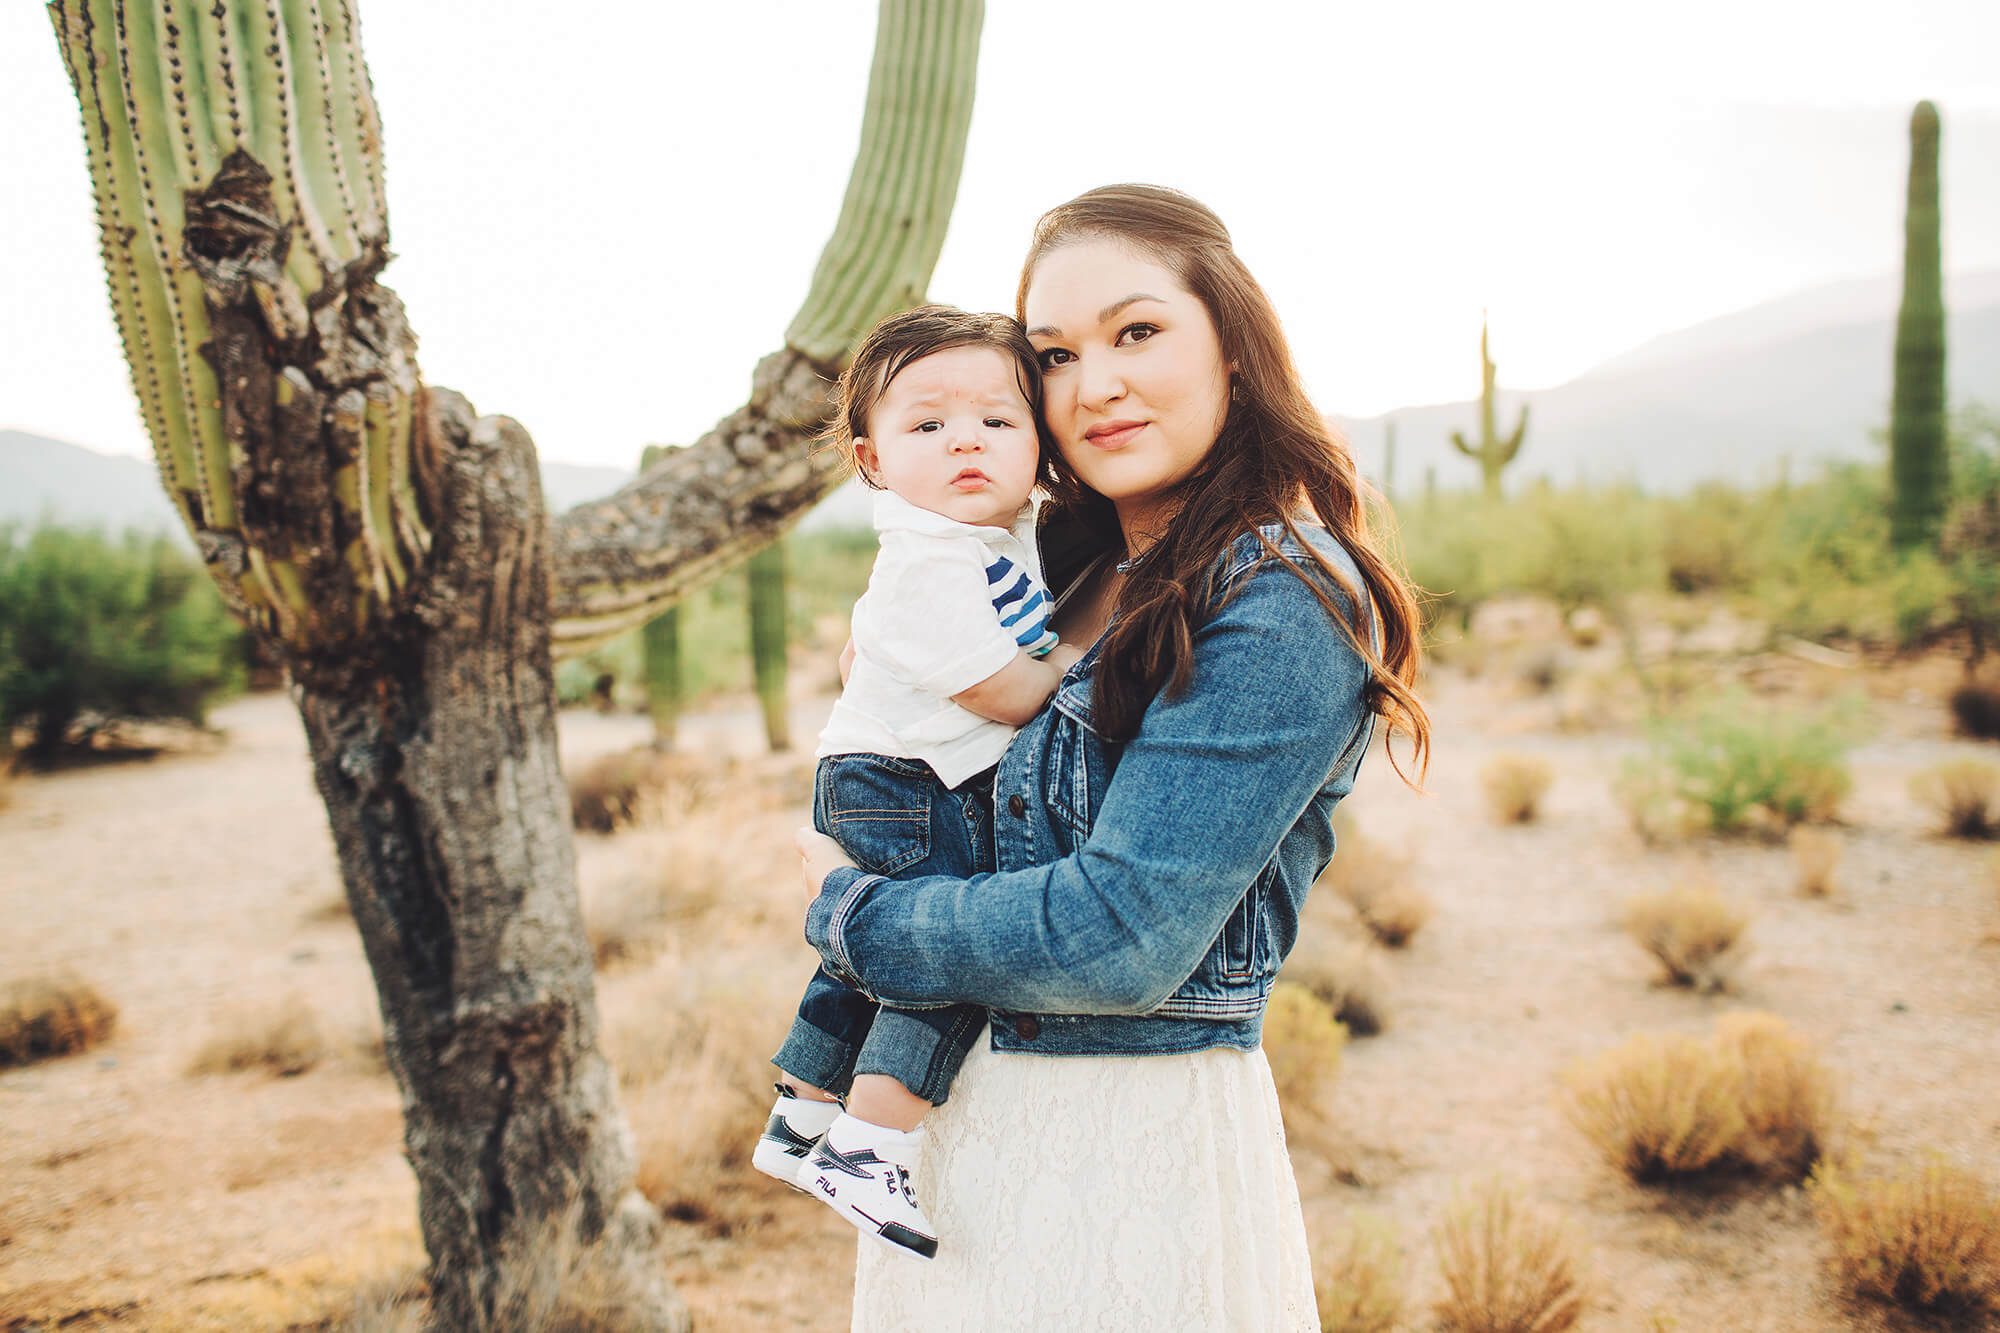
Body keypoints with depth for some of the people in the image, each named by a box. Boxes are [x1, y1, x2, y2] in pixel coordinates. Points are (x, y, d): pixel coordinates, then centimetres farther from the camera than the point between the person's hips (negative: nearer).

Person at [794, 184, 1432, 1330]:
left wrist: (850, 913, -11)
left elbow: (1121, 938, -24)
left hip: (1125, 1149, -7)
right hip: (959, 1105, 8)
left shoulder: (1280, 606, -19)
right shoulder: (1079, 574, 6)